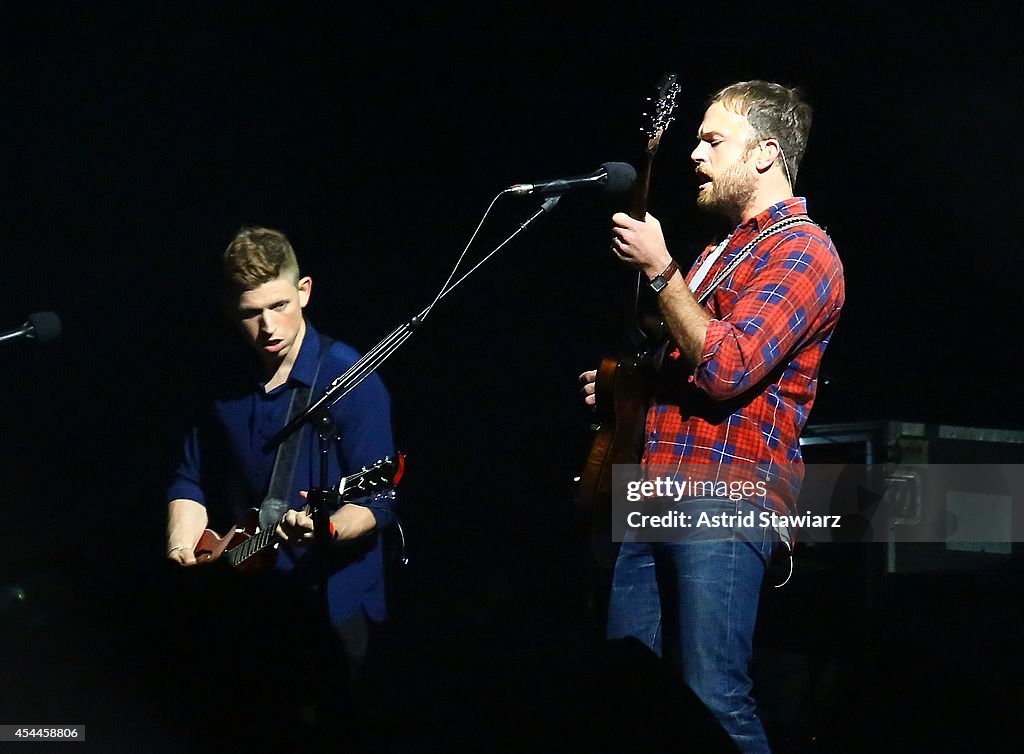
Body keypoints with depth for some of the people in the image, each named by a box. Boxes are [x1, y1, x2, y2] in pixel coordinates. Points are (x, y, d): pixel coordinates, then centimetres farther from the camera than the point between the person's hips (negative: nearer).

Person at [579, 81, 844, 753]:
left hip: (724, 500, -10)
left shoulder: (803, 252, -6)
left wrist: (659, 268, -13)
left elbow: (725, 369, -19)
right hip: (658, 498, 10)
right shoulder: (723, 251, 25)